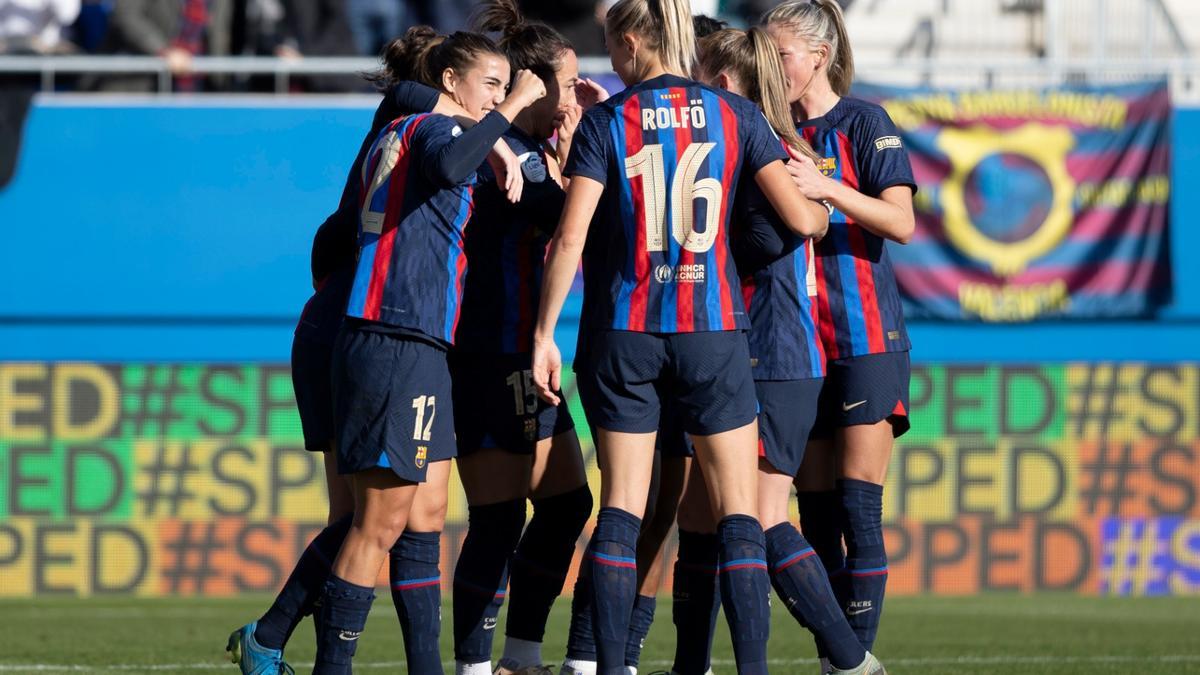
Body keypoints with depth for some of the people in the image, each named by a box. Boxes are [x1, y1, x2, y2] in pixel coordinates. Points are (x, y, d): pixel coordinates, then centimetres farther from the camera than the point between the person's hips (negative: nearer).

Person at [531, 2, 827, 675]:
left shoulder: (606, 122, -2)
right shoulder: (735, 114, 1)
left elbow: (571, 237, -8)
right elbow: (802, 218, 0)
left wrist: (545, 334, -3)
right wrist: (824, 209, 23)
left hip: (624, 331, 0)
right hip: (713, 328, 0)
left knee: (621, 509, 4)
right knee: (738, 511, 2)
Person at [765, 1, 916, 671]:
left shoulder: (863, 123, -4)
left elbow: (901, 222, -12)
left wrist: (827, 188, -25)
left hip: (865, 342, -6)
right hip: (799, 342, 6)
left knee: (859, 506, -9)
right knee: (816, 510, 4)